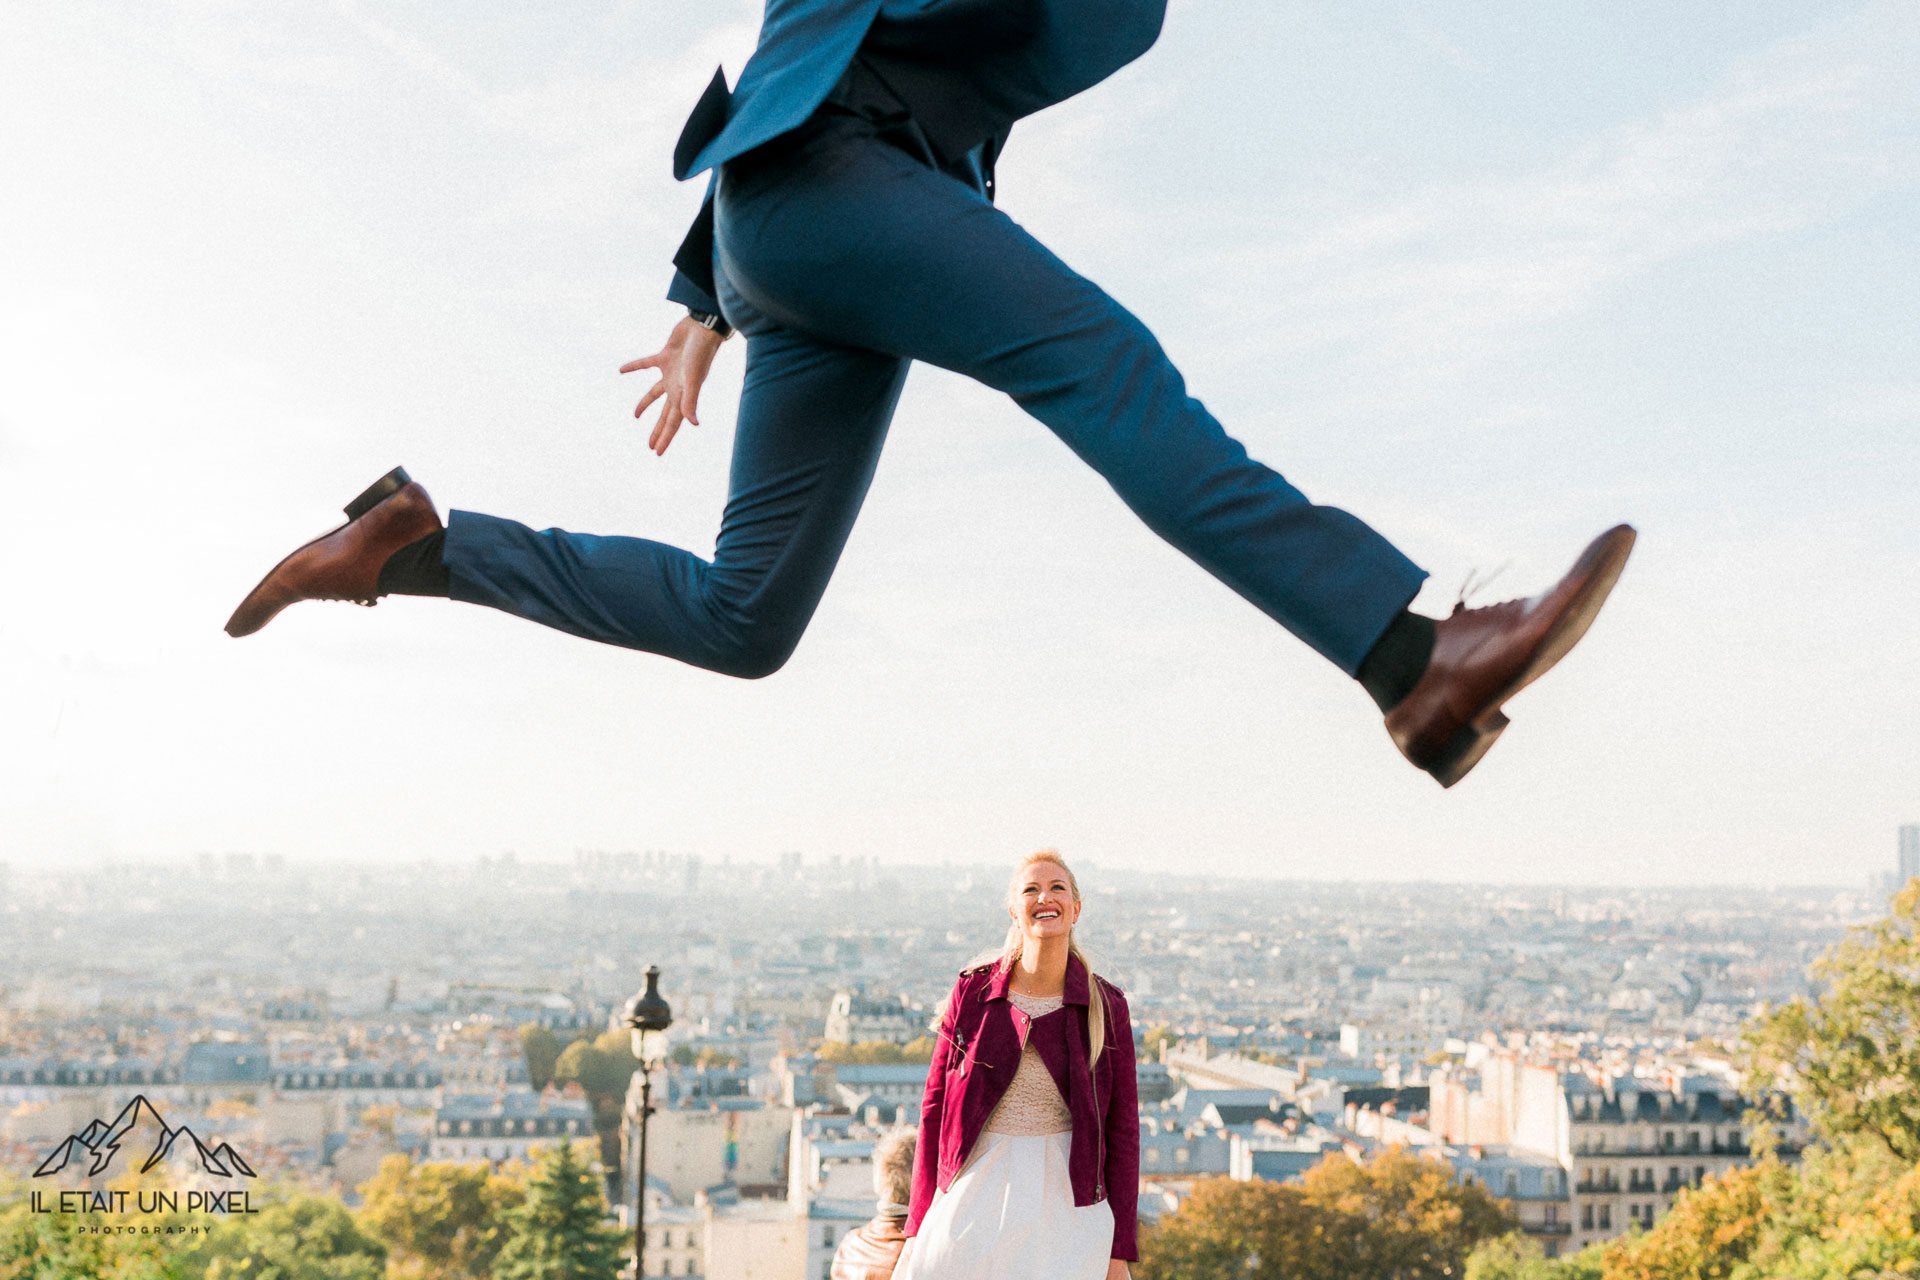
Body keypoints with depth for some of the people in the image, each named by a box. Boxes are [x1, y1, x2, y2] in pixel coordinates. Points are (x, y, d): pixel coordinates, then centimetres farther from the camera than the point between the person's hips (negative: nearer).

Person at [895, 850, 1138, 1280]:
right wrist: (919, 1226, 3)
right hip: (975, 1193, 1)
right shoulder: (973, 990, 1)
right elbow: (935, 1104, 5)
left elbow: (1123, 1127, 3)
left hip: (1066, 1201, -1)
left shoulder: (1106, 1006, 0)